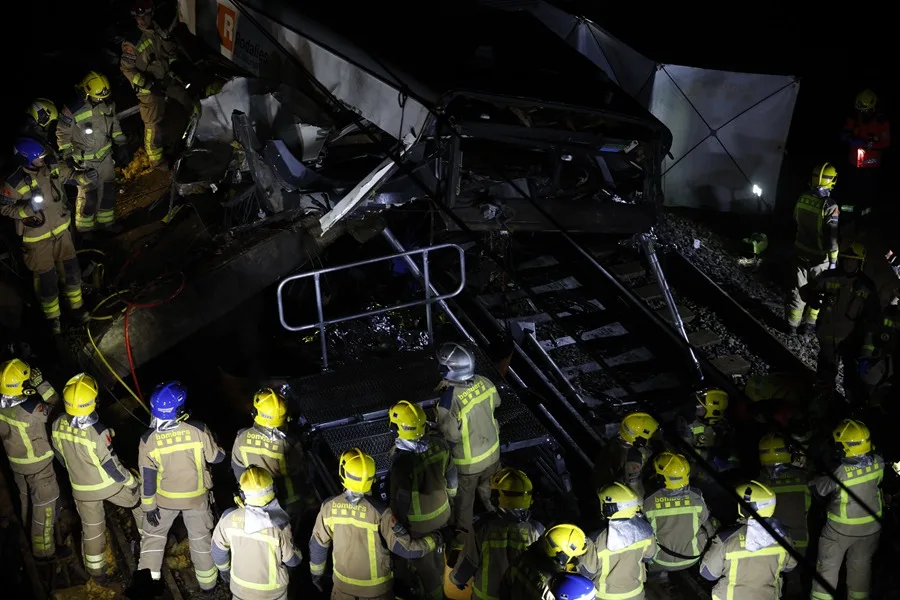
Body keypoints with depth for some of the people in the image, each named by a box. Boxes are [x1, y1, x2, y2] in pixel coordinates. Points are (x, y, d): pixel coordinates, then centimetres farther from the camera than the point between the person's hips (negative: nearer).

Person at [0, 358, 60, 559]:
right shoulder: (33, 410, -37)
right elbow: (55, 405, -22)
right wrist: (41, 383, -26)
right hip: (38, 464, -6)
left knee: (26, 494, 30)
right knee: (44, 503, 10)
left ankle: (28, 523, 54)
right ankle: (43, 548, 20)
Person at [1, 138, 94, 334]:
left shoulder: (52, 167, -11)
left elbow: (70, 174, 6)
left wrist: (85, 177, -15)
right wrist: (27, 209, -32)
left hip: (60, 230, 5)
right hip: (37, 238, -5)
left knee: (71, 269, 15)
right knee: (46, 278, 7)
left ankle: (77, 307, 38)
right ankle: (52, 316, 31)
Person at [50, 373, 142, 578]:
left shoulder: (58, 425, -18)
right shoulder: (98, 433, -35)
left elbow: (60, 455, 0)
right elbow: (112, 465, -23)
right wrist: (130, 481, -6)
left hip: (81, 488, 4)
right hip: (109, 484, -4)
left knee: (91, 528, 22)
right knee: (139, 500, 25)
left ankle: (96, 569, 36)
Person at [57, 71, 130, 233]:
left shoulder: (108, 105, -7)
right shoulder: (73, 111, -25)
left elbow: (114, 125, 11)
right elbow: (62, 134, -13)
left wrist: (121, 145, 11)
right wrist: (68, 157, -14)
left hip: (106, 157, 6)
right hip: (85, 161, -6)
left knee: (107, 190, 16)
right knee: (88, 195, 0)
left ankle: (106, 221, 36)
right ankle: (84, 228, 18)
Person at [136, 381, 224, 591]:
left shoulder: (148, 440, -21)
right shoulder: (198, 430, -24)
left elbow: (148, 478, -13)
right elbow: (217, 457, -10)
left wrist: (149, 506, -1)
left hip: (165, 498, 0)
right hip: (196, 496, 0)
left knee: (154, 535, 21)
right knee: (200, 537, 21)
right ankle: (207, 580, 36)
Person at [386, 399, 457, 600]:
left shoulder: (402, 462, -37)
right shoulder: (439, 445, -18)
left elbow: (400, 501, -25)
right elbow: (451, 476, -1)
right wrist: (449, 496, 21)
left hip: (418, 524, -6)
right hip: (442, 514, 6)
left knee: (424, 565, 20)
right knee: (436, 555, 32)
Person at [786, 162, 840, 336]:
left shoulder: (802, 198, -7)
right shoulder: (830, 206, -24)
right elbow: (833, 236, -22)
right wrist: (833, 260, -15)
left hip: (800, 251, 5)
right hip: (819, 256, -5)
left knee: (797, 288, 14)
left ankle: (792, 324, 20)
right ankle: (808, 324, 23)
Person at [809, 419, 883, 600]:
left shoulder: (841, 473, -32)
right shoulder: (878, 463, -18)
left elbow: (819, 488, -18)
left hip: (840, 529, -4)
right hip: (870, 527, 4)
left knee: (827, 567, 11)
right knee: (861, 566, 22)